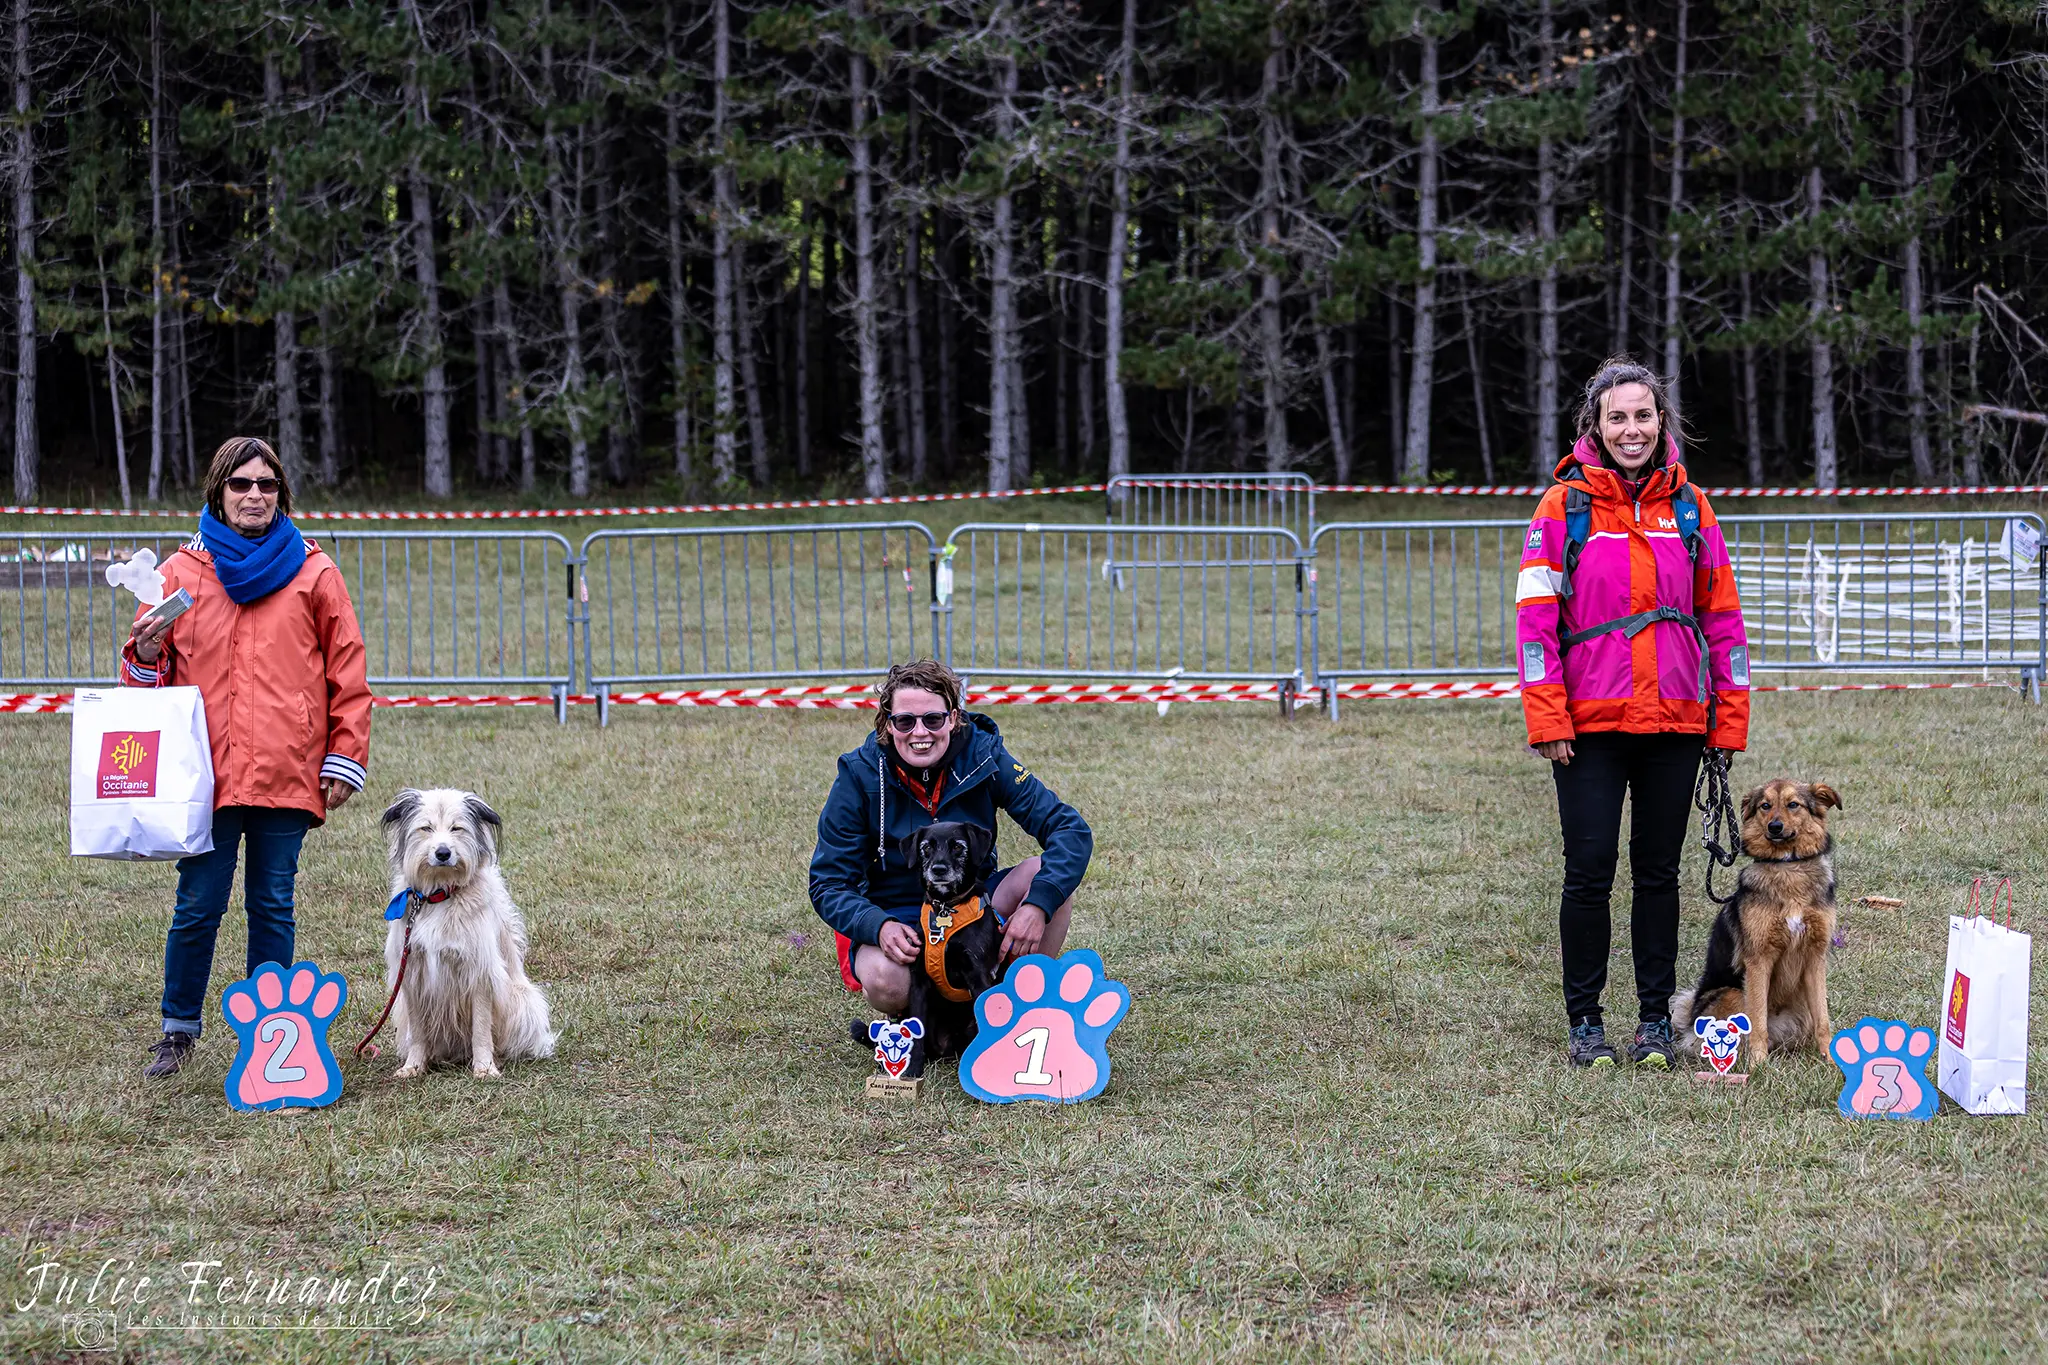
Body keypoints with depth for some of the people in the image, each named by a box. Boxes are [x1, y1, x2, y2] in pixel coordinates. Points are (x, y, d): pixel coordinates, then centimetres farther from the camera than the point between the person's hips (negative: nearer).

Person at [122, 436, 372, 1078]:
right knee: (197, 906, 0)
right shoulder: (181, 571, 10)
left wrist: (344, 759, 2)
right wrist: (146, 654, -9)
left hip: (285, 772, 0)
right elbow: (150, 674, 15)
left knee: (273, 907, 5)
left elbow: (347, 672, 8)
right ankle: (178, 1030, 14)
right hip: (204, 771, 0)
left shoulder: (313, 572, 8)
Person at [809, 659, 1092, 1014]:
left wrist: (1038, 904, -33)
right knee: (886, 982, -36)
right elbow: (828, 884, -12)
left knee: (1045, 871, -24)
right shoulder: (860, 776, -15)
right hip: (895, 916, -2)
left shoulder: (983, 757, -12)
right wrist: (879, 927, -34)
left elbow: (1072, 831, -16)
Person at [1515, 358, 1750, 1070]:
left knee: (1659, 872, 9)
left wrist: (1730, 717, 5)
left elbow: (1722, 615, 10)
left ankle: (1656, 1018, 18)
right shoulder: (1565, 505, -2)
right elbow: (1535, 615, -4)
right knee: (1589, 872, -1)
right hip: (1589, 723, -2)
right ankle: (1585, 1021, 11)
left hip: (1674, 720, 2)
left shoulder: (1689, 507, 7)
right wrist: (1547, 720, -10)